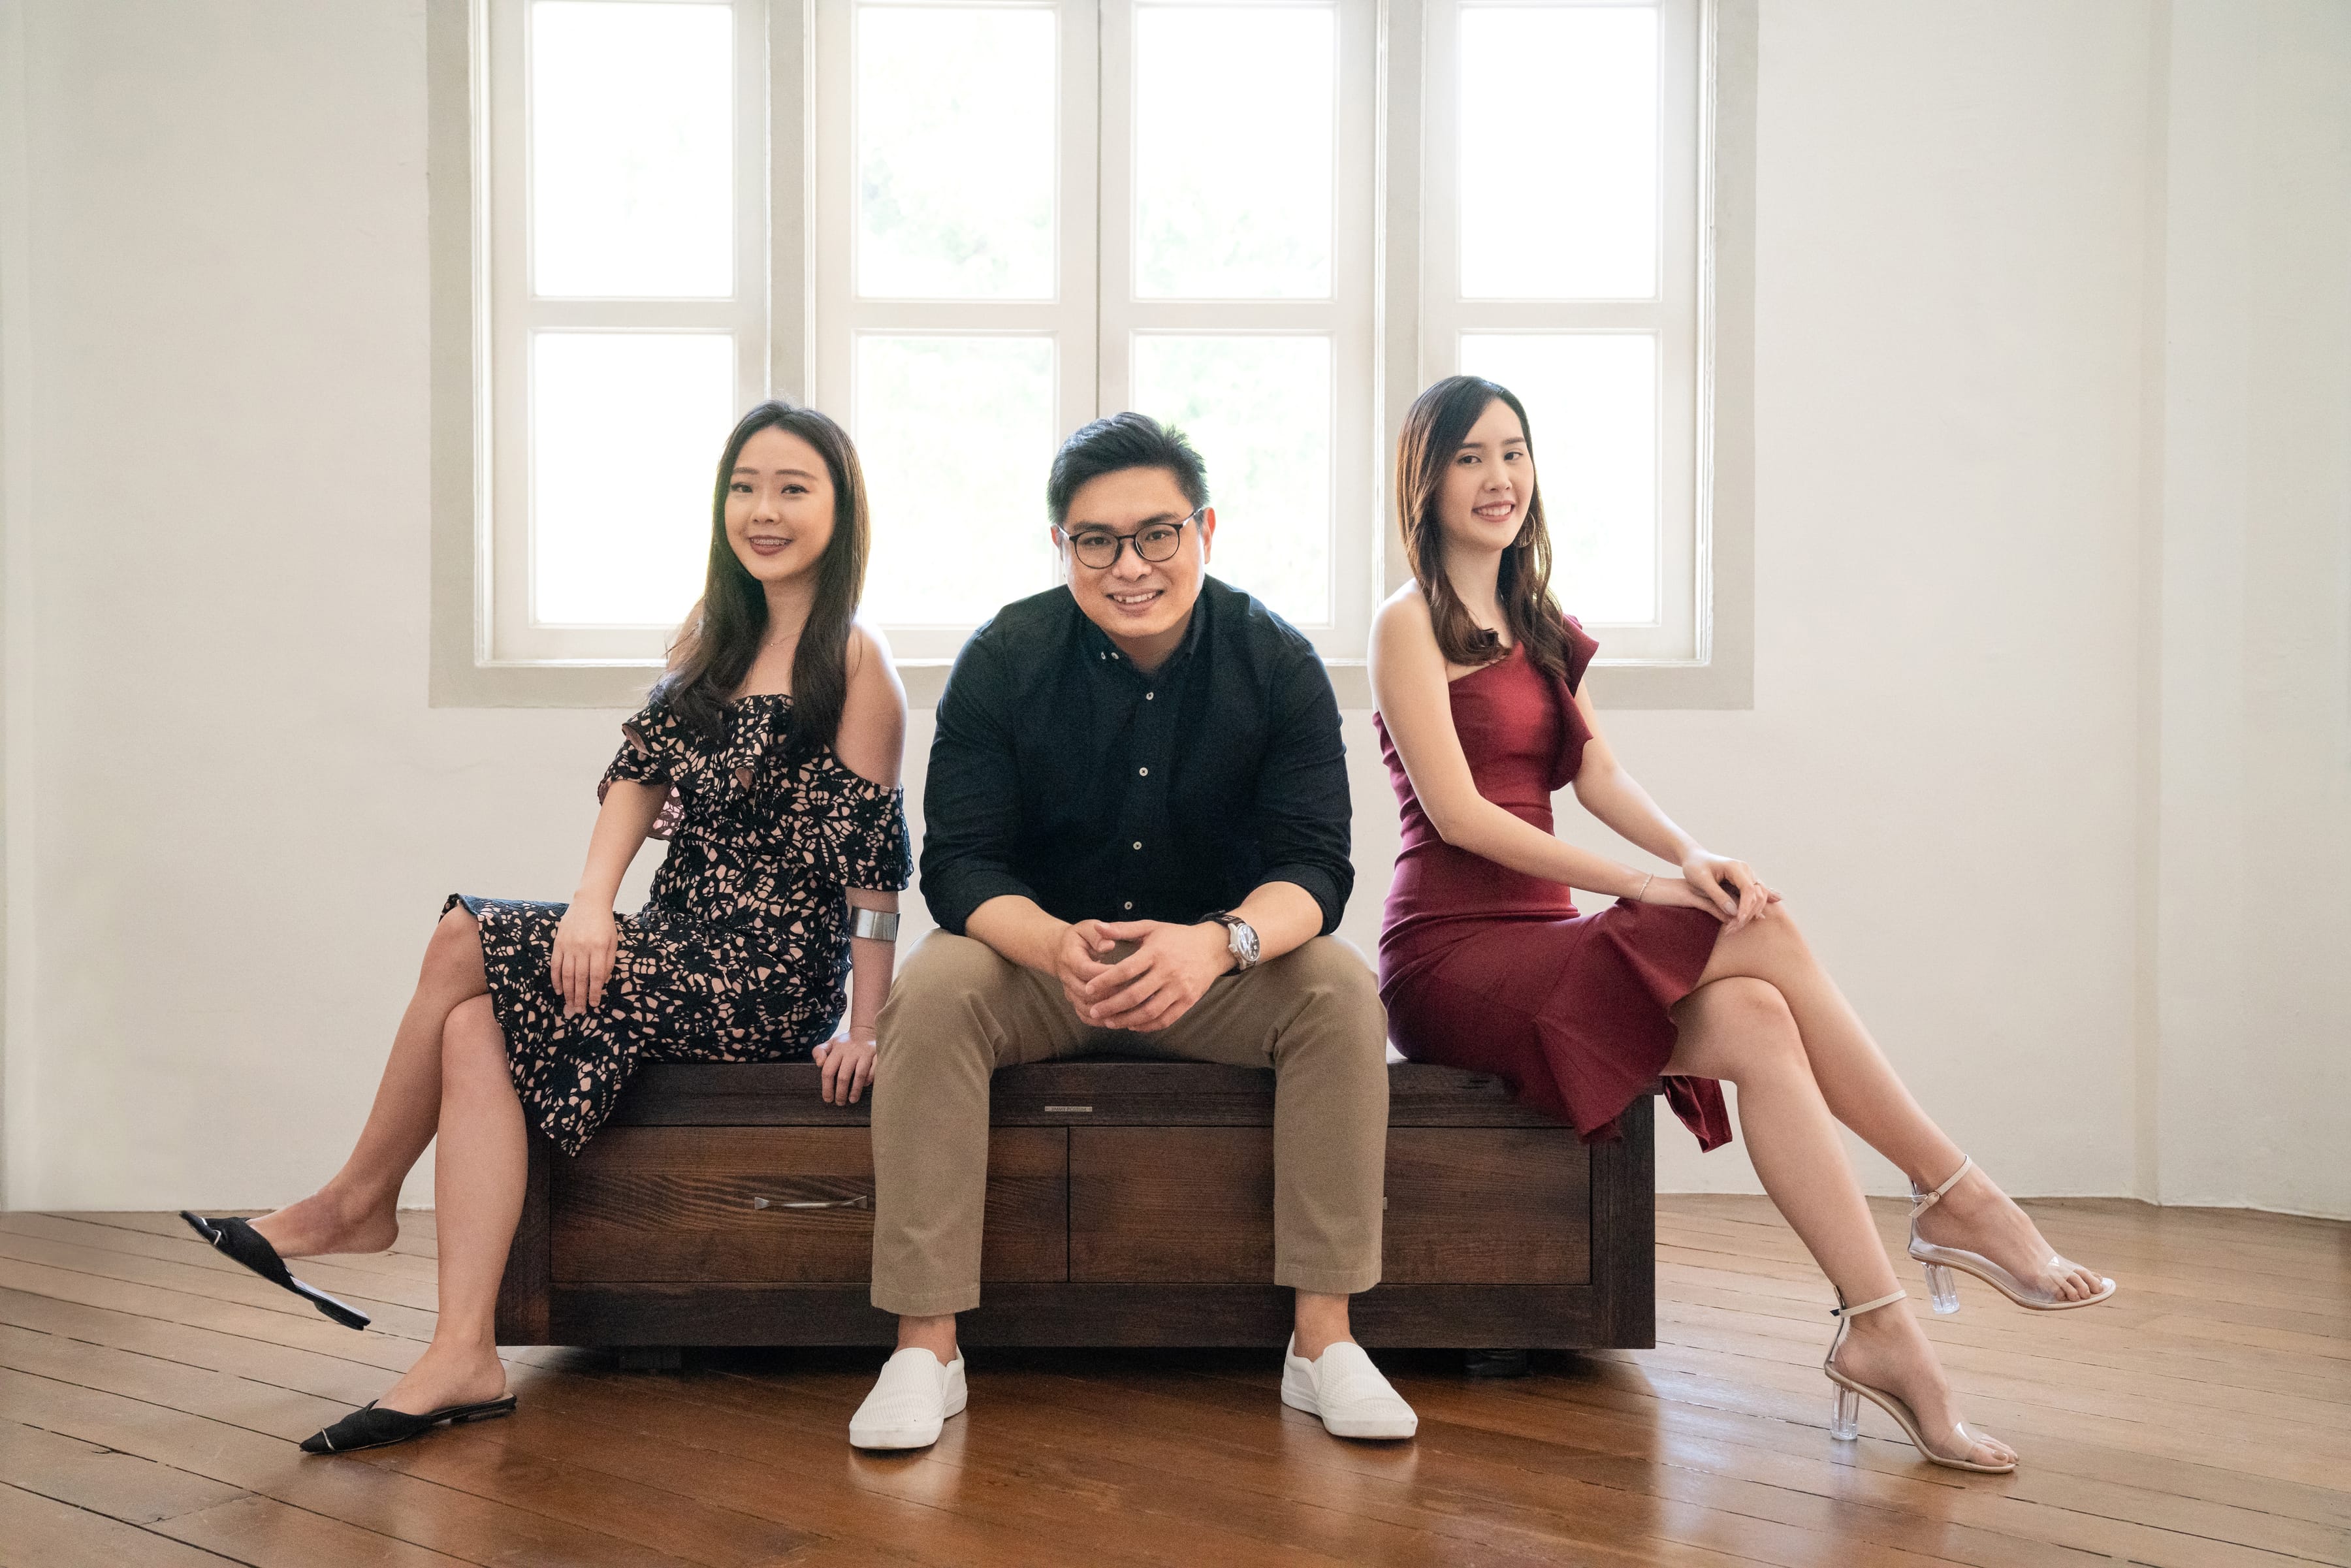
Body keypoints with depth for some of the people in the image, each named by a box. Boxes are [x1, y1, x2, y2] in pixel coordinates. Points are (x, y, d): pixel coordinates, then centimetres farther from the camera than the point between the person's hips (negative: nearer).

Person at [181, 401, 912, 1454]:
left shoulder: (855, 658, -10)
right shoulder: (715, 635, 14)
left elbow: (876, 853, -13)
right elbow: (641, 769, 6)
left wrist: (864, 1030, -16)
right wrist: (592, 903, -11)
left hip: (768, 985, -7)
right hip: (681, 957, 7)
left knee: (462, 944, -12)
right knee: (476, 1030, -16)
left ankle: (358, 1199, 9)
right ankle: (463, 1357, -20)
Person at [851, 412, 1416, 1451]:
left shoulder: (1277, 663, -9)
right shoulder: (1003, 661, -9)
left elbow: (1313, 865, -15)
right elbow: (960, 864, -13)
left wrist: (1220, 941, -39)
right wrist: (1056, 944, -37)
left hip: (1220, 965, 1)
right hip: (1039, 951, 0)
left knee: (1340, 988, -27)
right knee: (932, 992, -30)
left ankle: (1324, 1342, -21)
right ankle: (925, 1348, -24)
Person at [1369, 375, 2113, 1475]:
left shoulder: (1539, 628, 20)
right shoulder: (1409, 626, -3)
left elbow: (1600, 776, 7)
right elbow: (1458, 812, -12)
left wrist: (1692, 856, -15)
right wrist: (1645, 885, -18)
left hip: (1539, 942, 6)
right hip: (1450, 956, -6)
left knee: (1755, 1025, -22)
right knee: (1763, 934, -22)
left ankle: (1882, 1333, -24)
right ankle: (1955, 1195, -15)